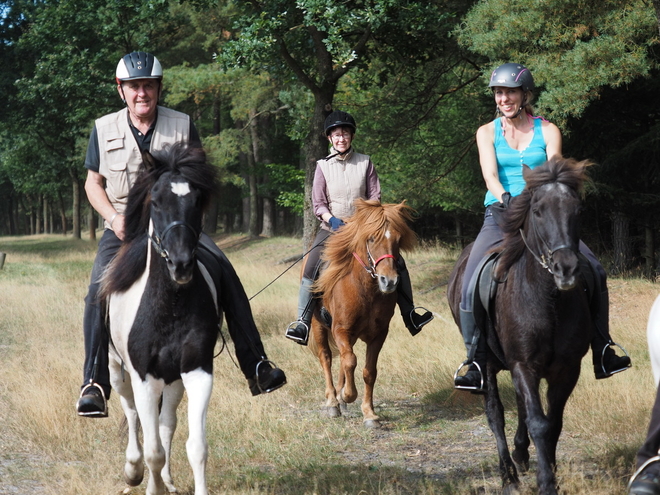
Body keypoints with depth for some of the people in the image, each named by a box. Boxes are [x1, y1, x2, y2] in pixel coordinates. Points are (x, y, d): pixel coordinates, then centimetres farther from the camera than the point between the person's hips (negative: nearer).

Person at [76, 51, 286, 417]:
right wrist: (114, 218, -8)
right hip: (124, 229, 0)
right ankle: (94, 384, -20)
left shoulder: (182, 126, 1)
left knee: (224, 275, -19)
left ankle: (255, 367, -15)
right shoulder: (104, 129, 2)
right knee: (99, 291, -25)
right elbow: (93, 183, 9)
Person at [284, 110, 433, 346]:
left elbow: (375, 197, 3)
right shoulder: (323, 166, 1)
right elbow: (318, 204, -1)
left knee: (397, 262, -7)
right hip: (332, 228, -1)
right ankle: (303, 322, -20)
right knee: (311, 268, -23)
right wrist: (332, 219, -20)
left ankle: (410, 315, 4)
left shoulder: (365, 162, 4)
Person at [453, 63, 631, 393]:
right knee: (472, 284, -24)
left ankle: (602, 354, -3)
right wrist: (505, 199, -29)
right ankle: (476, 364, -20)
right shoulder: (487, 132, 6)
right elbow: (490, 174, -9)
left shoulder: (547, 131, 6)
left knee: (594, 271, -14)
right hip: (500, 217, -1)